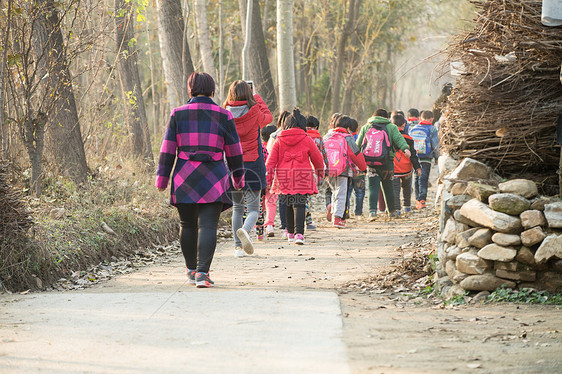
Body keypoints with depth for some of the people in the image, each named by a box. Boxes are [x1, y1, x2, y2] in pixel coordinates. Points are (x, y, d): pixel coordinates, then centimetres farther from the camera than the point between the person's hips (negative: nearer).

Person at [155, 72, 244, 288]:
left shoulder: (178, 114, 4)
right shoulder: (224, 116, 4)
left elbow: (168, 150, 2)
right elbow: (234, 152, 9)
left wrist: (162, 178, 6)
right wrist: (238, 179, 20)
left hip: (184, 179, 1)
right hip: (213, 180, -1)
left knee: (187, 225, 14)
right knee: (207, 226, -4)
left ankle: (192, 271, 23)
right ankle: (202, 272, -17)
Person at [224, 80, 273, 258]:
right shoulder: (255, 113, -7)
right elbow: (268, 117, 16)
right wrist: (257, 98, 27)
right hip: (252, 166, -3)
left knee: (237, 208, 16)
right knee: (253, 208, 1)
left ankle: (238, 246, 13)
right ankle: (245, 230, -30)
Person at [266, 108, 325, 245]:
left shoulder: (279, 140, 5)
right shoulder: (306, 140, -1)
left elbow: (271, 159, 0)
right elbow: (317, 158, 10)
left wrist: (268, 177, 1)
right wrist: (320, 171, 28)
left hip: (284, 178, 3)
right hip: (302, 178, -3)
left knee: (289, 205, 18)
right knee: (299, 205, -7)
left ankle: (290, 233, 29)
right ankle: (299, 233, -24)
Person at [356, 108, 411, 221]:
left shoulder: (365, 127, 14)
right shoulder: (391, 127, 7)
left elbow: (358, 145, 15)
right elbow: (399, 139, -10)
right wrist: (405, 148, -23)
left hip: (370, 163, 1)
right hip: (386, 162, -1)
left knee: (373, 187, -1)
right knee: (388, 186, 12)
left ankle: (372, 211, -18)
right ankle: (391, 211, 22)